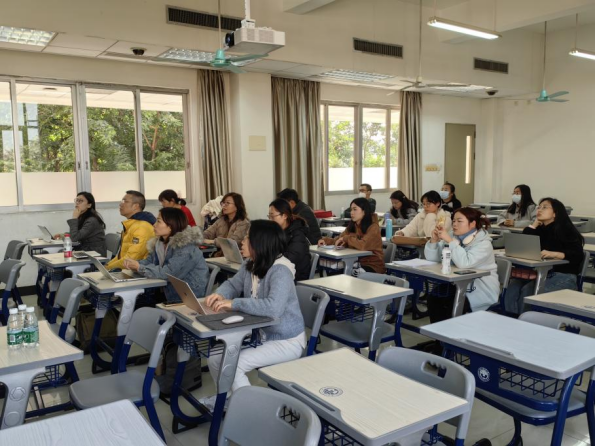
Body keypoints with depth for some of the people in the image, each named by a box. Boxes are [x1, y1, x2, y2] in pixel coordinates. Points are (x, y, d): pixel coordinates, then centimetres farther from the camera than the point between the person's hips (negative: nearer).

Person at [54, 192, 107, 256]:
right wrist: (63, 236, 3)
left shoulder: (92, 221, -21)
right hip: (85, 251, 8)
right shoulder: (82, 218, 7)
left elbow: (74, 238, -25)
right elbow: (78, 235, 20)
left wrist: (74, 218, -18)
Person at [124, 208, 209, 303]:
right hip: (171, 296, 7)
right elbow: (149, 261, 9)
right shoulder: (161, 242, 6)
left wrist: (139, 267, -18)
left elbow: (168, 273, -26)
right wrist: (134, 264, -13)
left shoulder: (186, 248, -22)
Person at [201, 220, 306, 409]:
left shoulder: (280, 271, -27)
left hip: (286, 342, -8)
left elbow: (273, 307, -41)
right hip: (260, 334, 8)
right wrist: (220, 295, -10)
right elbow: (232, 284, 15)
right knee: (215, 357, 2)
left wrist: (234, 303, -35)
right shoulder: (250, 266, 0)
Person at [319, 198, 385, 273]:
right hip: (358, 264, 6)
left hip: (373, 267, -6)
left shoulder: (373, 227, -15)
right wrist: (325, 240, -9)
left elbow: (363, 245, -30)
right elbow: (338, 240, 11)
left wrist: (346, 238, -17)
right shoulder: (352, 226, 7)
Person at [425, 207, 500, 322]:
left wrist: (449, 241, -30)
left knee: (453, 304, -28)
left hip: (481, 289, -6)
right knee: (434, 297, -18)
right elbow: (431, 258, 3)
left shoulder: (483, 243, -15)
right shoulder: (453, 236, 4)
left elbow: (464, 263, -32)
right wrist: (434, 240, -13)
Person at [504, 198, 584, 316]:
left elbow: (578, 255, -15)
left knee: (528, 291, -29)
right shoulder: (540, 230, 15)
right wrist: (534, 224, 4)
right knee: (513, 286, -21)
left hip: (563, 275, -6)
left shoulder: (566, 230, -4)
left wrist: (554, 254, -30)